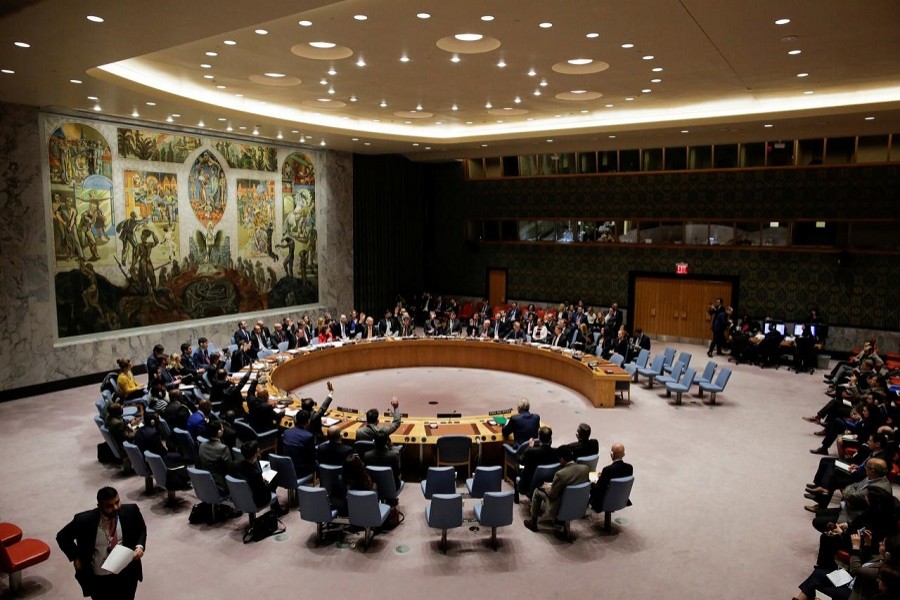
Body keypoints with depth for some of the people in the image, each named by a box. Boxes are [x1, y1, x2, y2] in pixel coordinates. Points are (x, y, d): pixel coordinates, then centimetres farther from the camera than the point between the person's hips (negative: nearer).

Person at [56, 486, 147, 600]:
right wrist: (76, 557, -7)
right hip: (99, 579, -1)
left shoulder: (131, 511, -15)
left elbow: (142, 530, 5)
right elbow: (62, 537, 0)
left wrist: (139, 546, -13)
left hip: (127, 574, 1)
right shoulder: (84, 520, -19)